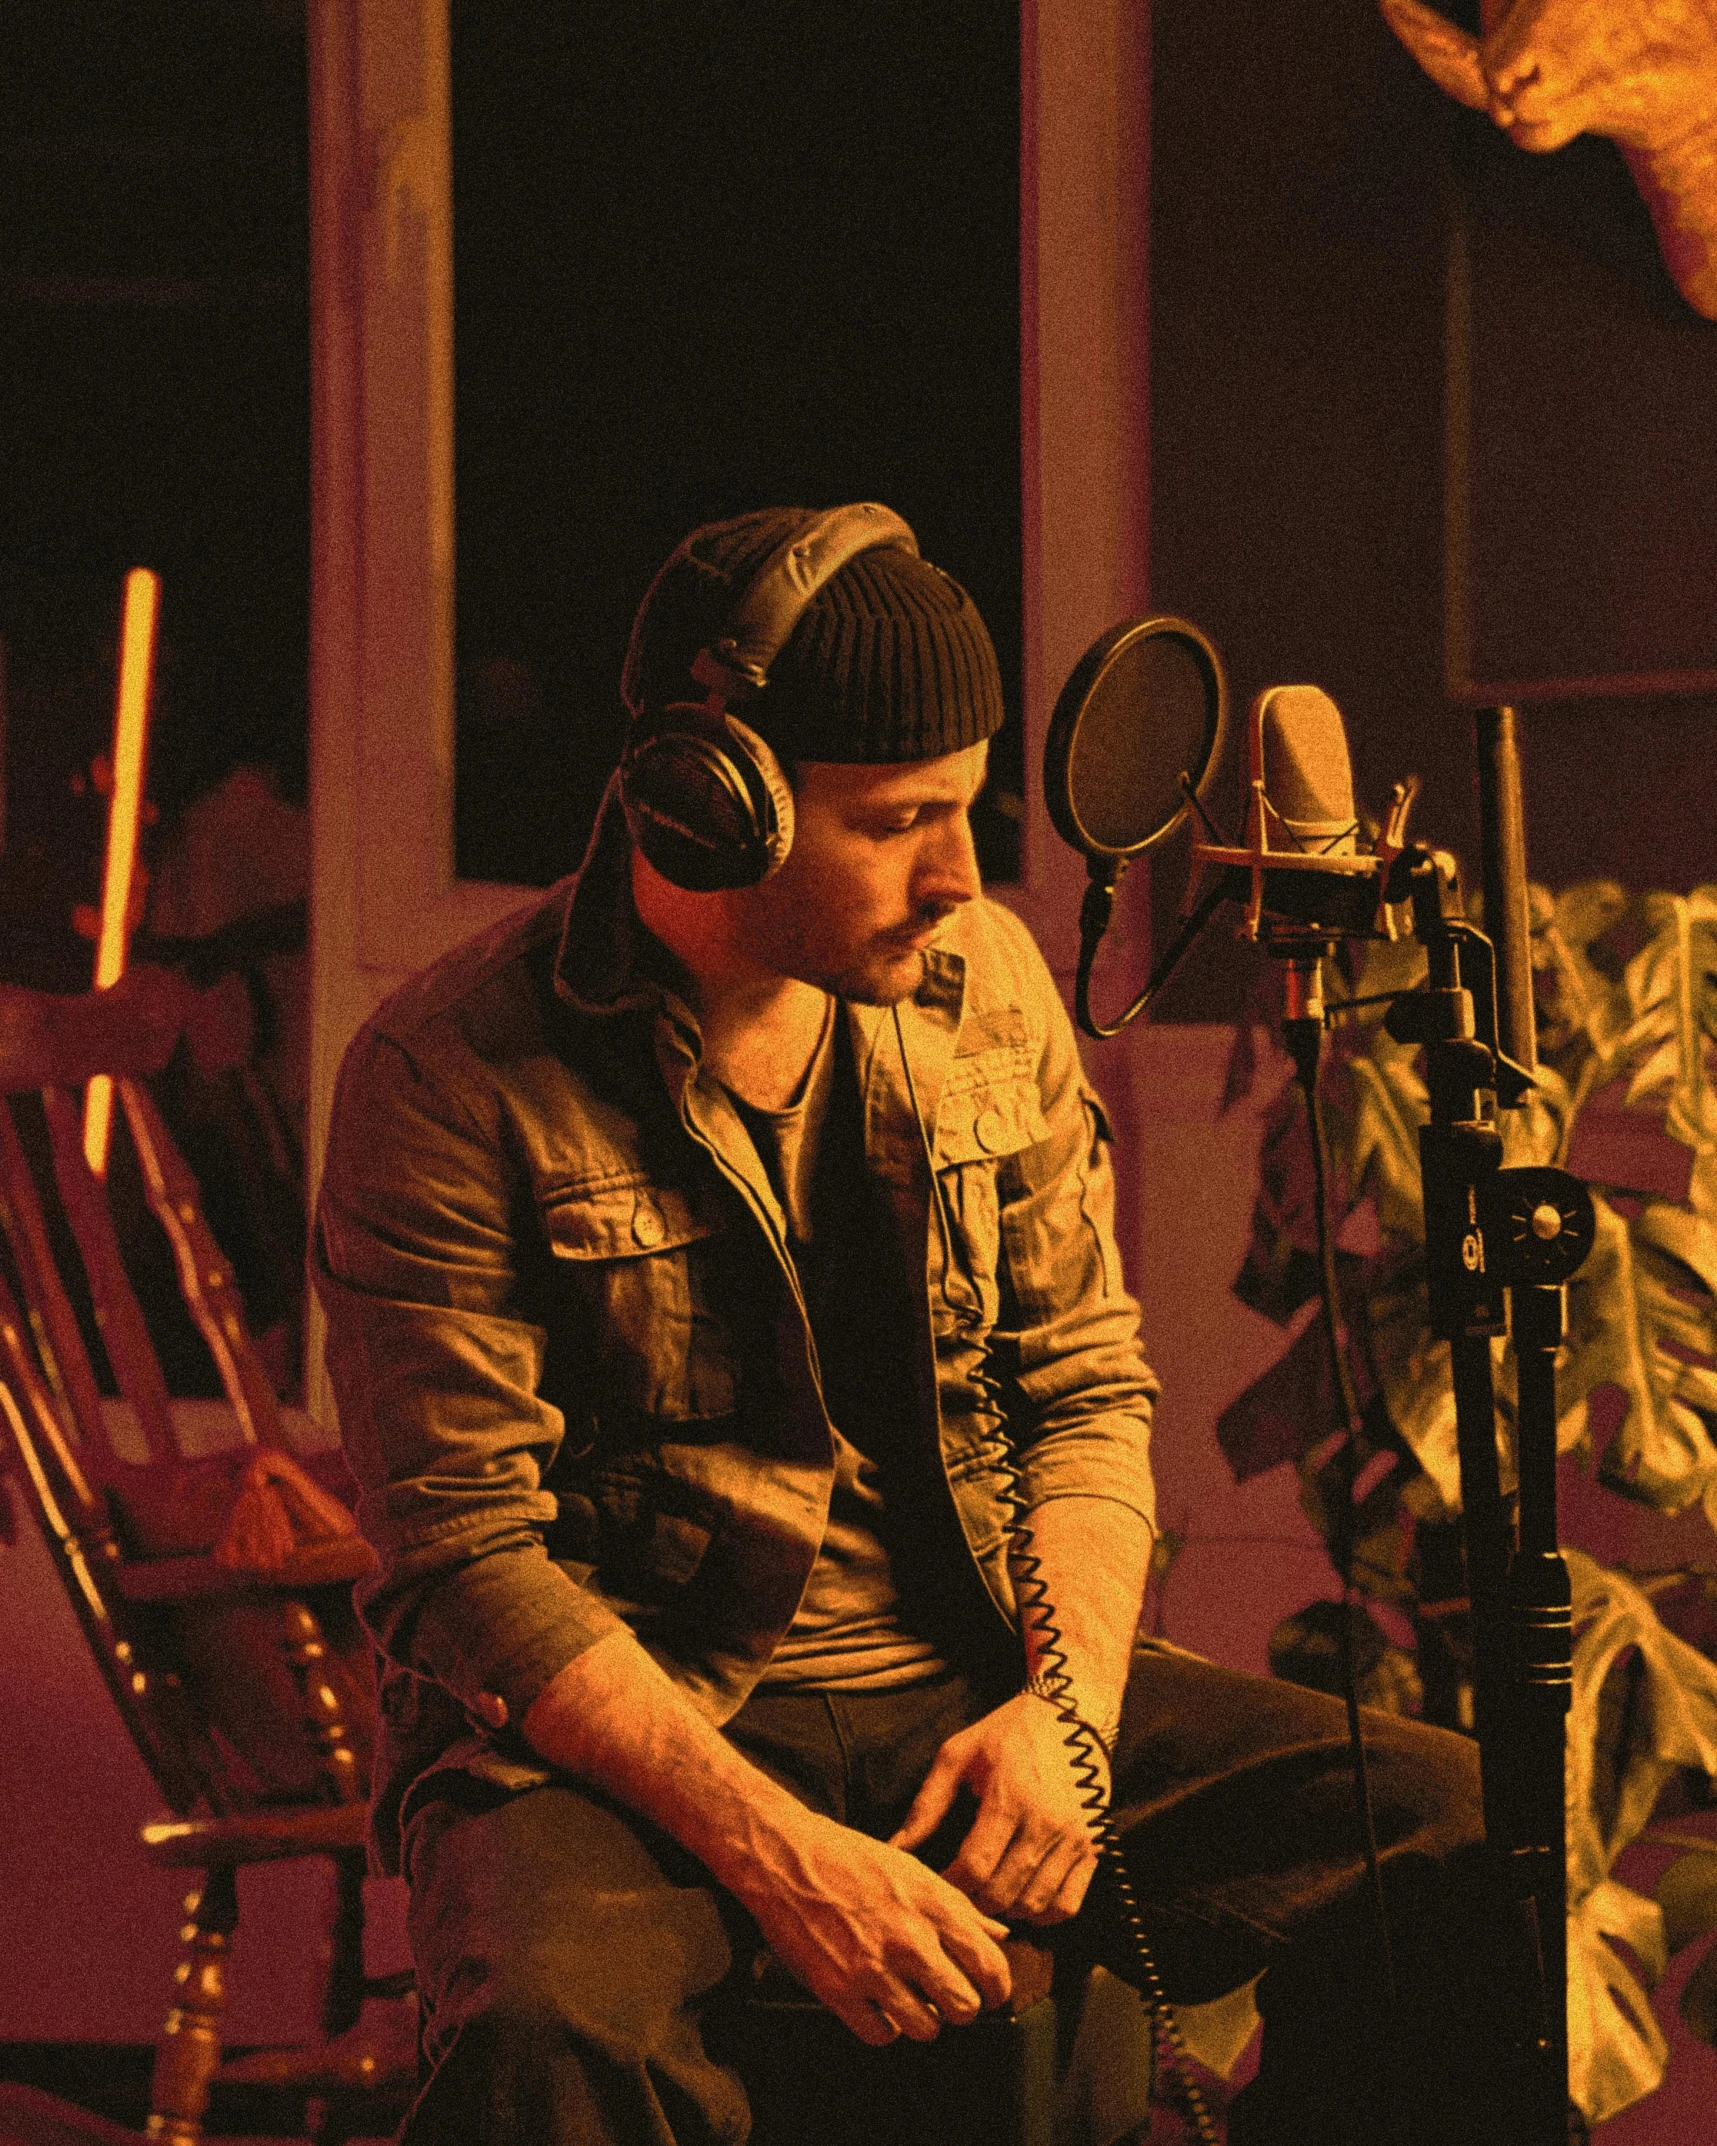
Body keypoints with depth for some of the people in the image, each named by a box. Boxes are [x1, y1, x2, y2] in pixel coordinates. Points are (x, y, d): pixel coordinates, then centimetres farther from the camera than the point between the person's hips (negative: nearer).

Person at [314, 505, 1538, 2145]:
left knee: (1454, 1829, -11)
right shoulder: (456, 1077, -14)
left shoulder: (982, 983, 4)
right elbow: (465, 1554, -16)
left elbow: (1088, 1380, 10)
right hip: (618, 1719, -6)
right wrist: (776, 1854, -25)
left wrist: (1067, 1705, -9)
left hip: (963, 1685, 6)